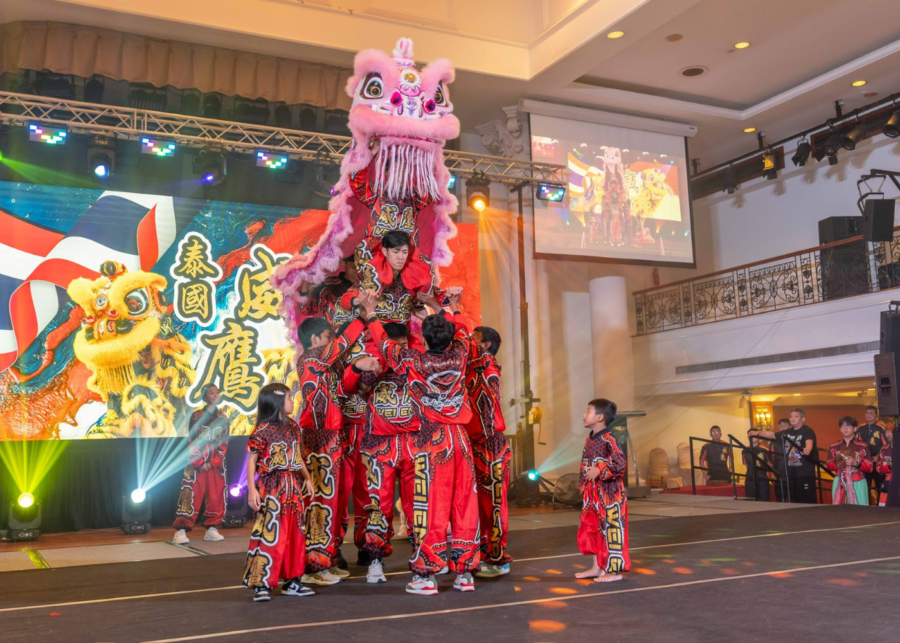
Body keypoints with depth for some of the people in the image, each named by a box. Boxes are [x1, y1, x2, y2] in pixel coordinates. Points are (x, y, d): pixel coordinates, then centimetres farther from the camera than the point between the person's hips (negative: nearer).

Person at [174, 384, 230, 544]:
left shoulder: (223, 419, 6)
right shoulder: (196, 416, 0)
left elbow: (224, 444, 2)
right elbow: (191, 442, -3)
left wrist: (212, 463, -8)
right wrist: (199, 463, -11)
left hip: (216, 465, 3)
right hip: (196, 464, -3)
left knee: (216, 497, 3)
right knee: (191, 496, -7)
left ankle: (211, 529, 13)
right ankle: (181, 531, -7)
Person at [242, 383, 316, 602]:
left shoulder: (292, 427, 9)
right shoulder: (262, 431, -12)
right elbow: (251, 461, -10)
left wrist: (307, 478, 13)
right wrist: (251, 489, -15)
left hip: (293, 487, 7)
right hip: (271, 488, -7)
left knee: (295, 534, 11)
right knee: (269, 535, -5)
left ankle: (292, 581, 21)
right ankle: (262, 584, 4)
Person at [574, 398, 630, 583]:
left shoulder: (609, 439, -16)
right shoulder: (589, 440, 11)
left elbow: (620, 463, -25)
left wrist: (599, 471, -28)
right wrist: (584, 489, 16)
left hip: (610, 495, -9)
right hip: (593, 496, 9)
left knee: (612, 530, 0)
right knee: (592, 530, 14)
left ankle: (615, 570, 9)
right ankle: (597, 567, 25)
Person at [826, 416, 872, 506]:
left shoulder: (863, 446, 2)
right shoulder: (834, 447, 10)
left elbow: (870, 467, -1)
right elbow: (829, 466, 10)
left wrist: (856, 463, -17)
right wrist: (837, 464, -10)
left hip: (858, 484, -2)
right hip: (840, 484, 2)